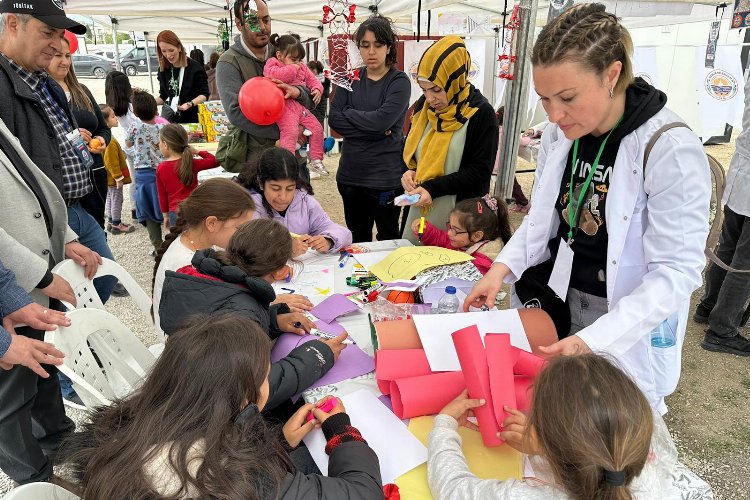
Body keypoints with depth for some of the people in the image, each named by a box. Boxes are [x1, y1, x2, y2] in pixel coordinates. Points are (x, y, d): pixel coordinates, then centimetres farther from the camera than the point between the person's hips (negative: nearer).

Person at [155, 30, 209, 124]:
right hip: (170, 119, 4)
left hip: (192, 120, -4)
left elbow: (204, 94, -9)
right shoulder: (163, 70, 7)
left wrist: (190, 104, -26)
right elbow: (163, 96, 15)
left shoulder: (195, 67, -8)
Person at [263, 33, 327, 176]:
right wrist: (292, 69, -14)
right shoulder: (272, 63, -1)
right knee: (290, 132, -27)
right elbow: (272, 75, -22)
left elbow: (312, 79, 25)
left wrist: (317, 89, 2)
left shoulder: (302, 67, 19)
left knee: (317, 128, 7)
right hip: (285, 107, -7)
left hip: (301, 107, 8)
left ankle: (316, 159, 18)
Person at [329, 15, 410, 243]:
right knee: (357, 240, 18)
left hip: (386, 176, -4)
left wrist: (348, 113, -5)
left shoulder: (399, 81, -5)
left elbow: (382, 120, -20)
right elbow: (334, 119, -4)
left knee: (388, 240, 10)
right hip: (351, 173, 4)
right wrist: (373, 130, -14)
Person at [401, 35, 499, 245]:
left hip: (461, 214, -5)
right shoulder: (423, 106, 5)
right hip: (420, 209, 5)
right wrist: (409, 171, -6)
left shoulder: (481, 113, -11)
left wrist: (433, 188, -20)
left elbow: (480, 171, -13)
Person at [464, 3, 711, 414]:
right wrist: (504, 266, -11)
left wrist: (594, 340, -32)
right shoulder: (559, 133, -4)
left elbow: (676, 272, -22)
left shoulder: (670, 150, -22)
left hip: (628, 324, -5)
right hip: (555, 300, 5)